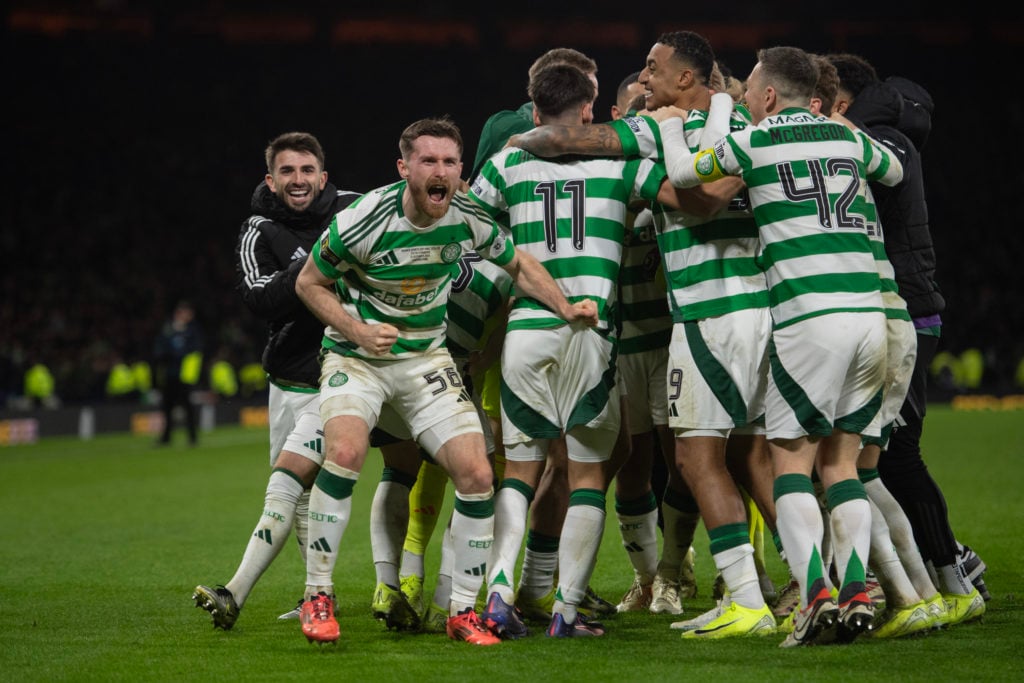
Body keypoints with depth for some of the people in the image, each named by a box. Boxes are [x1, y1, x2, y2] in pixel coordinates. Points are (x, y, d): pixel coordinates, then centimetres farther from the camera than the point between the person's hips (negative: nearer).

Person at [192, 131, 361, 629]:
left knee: (289, 476, -15)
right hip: (289, 379, 4)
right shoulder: (259, 234, -3)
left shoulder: (355, 210, -3)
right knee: (301, 494, 11)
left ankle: (236, 594, -21)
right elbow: (263, 301, -19)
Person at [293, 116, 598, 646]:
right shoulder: (364, 220, -20)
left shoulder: (467, 219, -9)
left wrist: (566, 308, -4)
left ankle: (463, 611, 6)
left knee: (476, 473, -10)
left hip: (427, 358, 4)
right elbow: (309, 283, -6)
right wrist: (356, 329, -20)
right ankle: (317, 598, -16)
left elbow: (519, 265, 11)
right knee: (345, 450, -30)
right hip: (356, 358, -4)